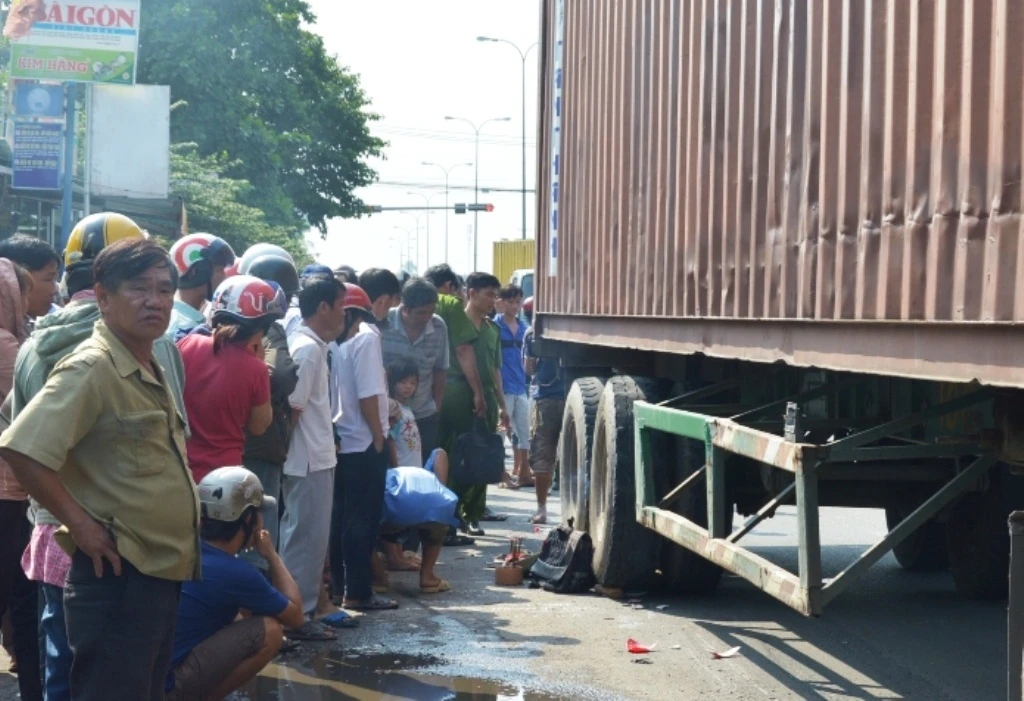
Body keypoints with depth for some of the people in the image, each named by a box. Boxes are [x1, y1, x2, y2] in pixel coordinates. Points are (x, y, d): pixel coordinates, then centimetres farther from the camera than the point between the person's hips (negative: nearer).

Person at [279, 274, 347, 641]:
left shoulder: (312, 345, 12)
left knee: (301, 535, 15)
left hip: (315, 457, 10)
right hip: (310, 460, -10)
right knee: (308, 538, -3)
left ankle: (299, 609, 23)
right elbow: (293, 407, -19)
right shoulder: (308, 349, -18)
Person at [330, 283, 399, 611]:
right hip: (364, 442, -7)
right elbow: (368, 395, -17)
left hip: (341, 442, 7)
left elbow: (334, 391, 9)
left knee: (341, 516, 13)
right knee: (363, 519, -1)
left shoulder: (335, 343, 5)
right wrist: (379, 437, -10)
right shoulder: (366, 338, -12)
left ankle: (339, 585, 21)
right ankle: (359, 592, 2)